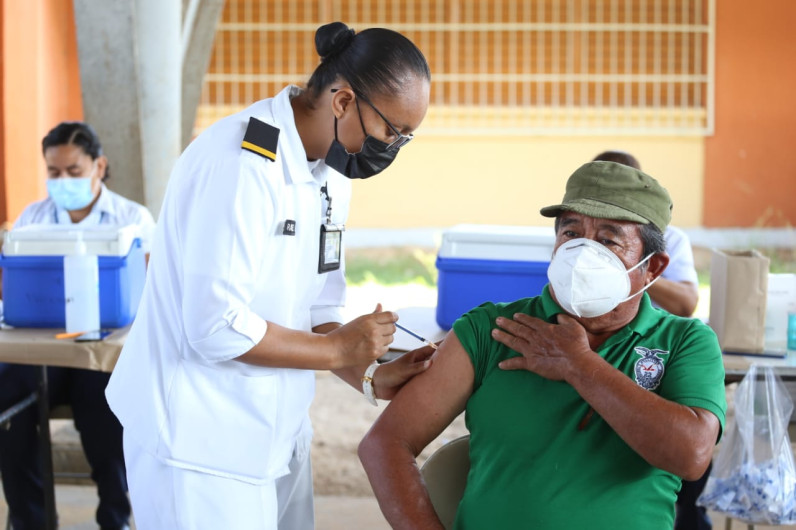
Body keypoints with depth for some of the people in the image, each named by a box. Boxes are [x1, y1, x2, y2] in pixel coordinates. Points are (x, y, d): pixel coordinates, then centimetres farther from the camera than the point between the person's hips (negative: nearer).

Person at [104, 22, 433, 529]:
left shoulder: (333, 173, 7)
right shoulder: (241, 162, -22)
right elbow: (216, 327, -26)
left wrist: (369, 378, -4)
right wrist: (339, 349, -14)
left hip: (277, 433, 8)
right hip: (199, 444, -8)